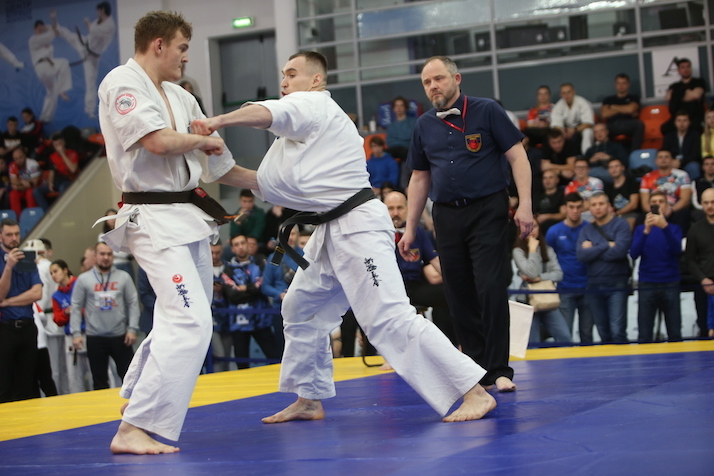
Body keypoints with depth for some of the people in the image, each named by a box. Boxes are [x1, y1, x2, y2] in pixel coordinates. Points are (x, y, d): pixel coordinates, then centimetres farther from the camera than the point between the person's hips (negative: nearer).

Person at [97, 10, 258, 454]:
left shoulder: (181, 97, 16)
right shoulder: (122, 83, -8)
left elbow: (221, 169, 21)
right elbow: (158, 141, -22)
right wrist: (205, 140, -4)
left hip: (191, 218, 9)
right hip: (156, 218, -9)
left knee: (181, 321, 17)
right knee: (191, 322, -20)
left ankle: (138, 400, 32)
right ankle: (134, 430, -18)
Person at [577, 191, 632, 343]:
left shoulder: (621, 225, 0)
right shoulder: (586, 230, 11)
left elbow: (620, 250, -16)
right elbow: (582, 255, -5)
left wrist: (593, 250, -6)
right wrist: (607, 245, -8)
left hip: (616, 285, -4)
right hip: (594, 285, 4)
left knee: (617, 331, -12)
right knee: (603, 333, 9)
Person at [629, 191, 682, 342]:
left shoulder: (674, 228, 9)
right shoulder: (640, 229, 10)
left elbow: (677, 250, -10)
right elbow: (634, 254, -4)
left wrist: (665, 227, -25)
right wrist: (646, 231, -19)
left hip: (670, 284, 0)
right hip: (647, 285, 0)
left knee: (675, 335, -2)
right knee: (644, 336, -5)